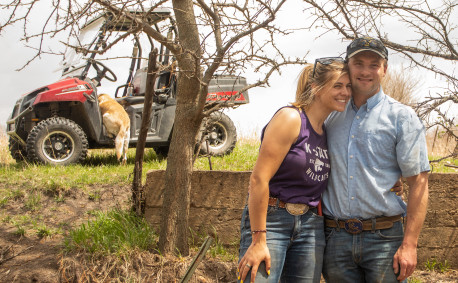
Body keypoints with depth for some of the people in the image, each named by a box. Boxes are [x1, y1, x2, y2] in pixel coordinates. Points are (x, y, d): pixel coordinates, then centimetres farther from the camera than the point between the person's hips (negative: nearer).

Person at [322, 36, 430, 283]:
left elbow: (418, 182, -4)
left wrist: (409, 245, -12)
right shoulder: (331, 118, 11)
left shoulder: (402, 117, 1)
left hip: (383, 238, -3)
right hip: (335, 238, 3)